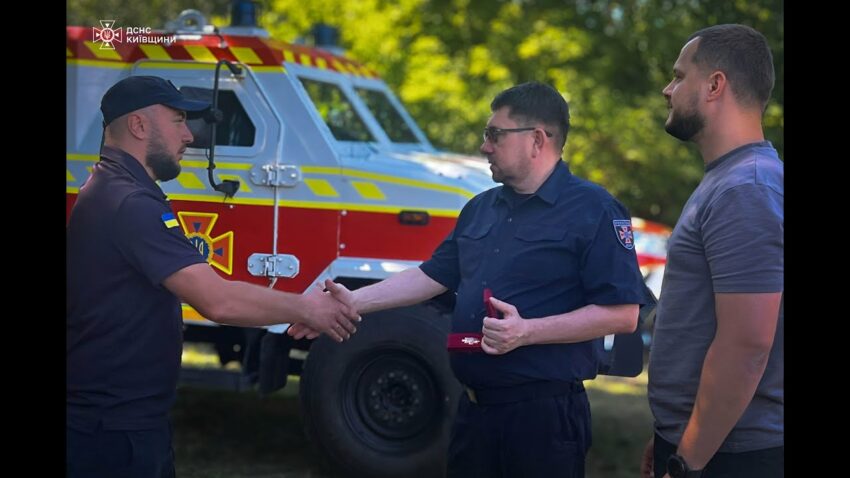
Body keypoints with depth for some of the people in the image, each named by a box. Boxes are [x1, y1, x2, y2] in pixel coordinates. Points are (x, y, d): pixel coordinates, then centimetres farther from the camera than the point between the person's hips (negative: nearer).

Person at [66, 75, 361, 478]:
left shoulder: (111, 189, 13)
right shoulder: (130, 204, -22)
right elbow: (218, 301, -28)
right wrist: (304, 309, -15)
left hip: (124, 418, 10)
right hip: (116, 429, -10)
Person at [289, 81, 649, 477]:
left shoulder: (593, 210, -11)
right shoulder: (481, 208, 14)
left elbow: (622, 314, -16)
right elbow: (433, 276, 17)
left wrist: (528, 332, -24)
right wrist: (356, 301, 6)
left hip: (543, 412, -7)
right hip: (473, 407, 7)